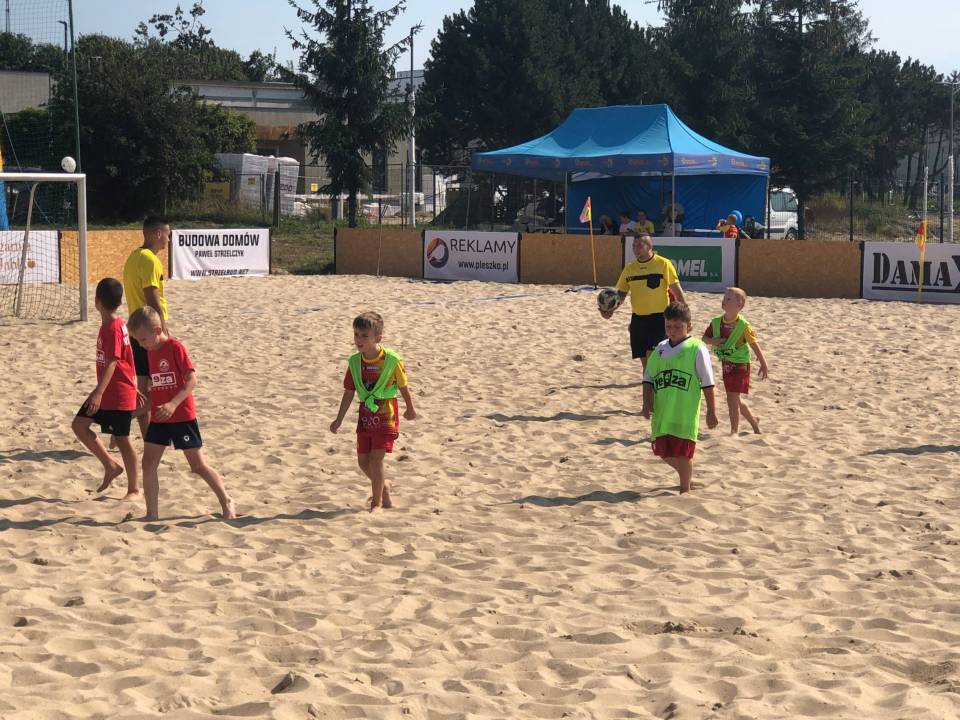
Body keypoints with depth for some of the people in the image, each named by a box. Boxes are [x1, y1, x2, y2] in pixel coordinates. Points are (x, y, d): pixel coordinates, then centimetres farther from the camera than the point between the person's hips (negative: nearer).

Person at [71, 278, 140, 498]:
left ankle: (134, 489, 10)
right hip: (106, 393, 9)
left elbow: (111, 363, -28)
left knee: (122, 439, 0)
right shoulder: (112, 325, 10)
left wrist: (99, 393, -35)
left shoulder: (112, 328, -20)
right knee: (79, 425, 5)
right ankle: (110, 466, 11)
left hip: (119, 396, -9)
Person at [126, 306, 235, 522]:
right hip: (158, 418, 7)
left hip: (182, 416, -7)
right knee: (148, 463, -1)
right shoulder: (150, 352, 9)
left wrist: (173, 404, -30)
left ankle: (226, 502, 18)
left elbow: (192, 379, -21)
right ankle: (152, 514, 4)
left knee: (198, 465, 1)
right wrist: (146, 407, 13)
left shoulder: (175, 348, -14)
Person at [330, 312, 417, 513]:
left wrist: (410, 408, 13)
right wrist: (339, 420, 5)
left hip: (386, 416, -5)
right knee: (363, 461, 8)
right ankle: (383, 485, 37)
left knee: (376, 458, -11)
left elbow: (403, 386, 0)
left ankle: (377, 503, 3)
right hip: (365, 417, 5)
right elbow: (349, 392, 5)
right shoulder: (354, 362, -3)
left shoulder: (392, 360, -16)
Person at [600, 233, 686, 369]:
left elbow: (677, 290, -3)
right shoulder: (630, 268, 8)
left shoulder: (663, 264, -6)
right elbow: (621, 293, 13)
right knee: (645, 360, 10)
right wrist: (611, 309, -5)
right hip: (638, 318, 5)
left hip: (659, 317, -5)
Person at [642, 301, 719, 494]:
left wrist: (711, 411, -4)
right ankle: (687, 477, 35)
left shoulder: (696, 349, -6)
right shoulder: (661, 348, 9)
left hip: (686, 413, -5)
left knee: (682, 452, -2)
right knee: (664, 452, 11)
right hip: (662, 413, 6)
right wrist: (647, 403, 3)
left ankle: (685, 489, 16)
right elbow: (649, 377, 13)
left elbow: (707, 384, -5)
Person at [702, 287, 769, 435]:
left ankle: (734, 431, 0)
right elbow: (704, 337, 6)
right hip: (726, 364, 7)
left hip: (740, 364, -7)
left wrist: (764, 365, -5)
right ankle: (753, 420, 40)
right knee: (736, 399, 17)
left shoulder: (743, 326, -16)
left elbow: (754, 345, -10)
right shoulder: (716, 322, -1)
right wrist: (713, 341, -17)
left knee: (733, 398, -10)